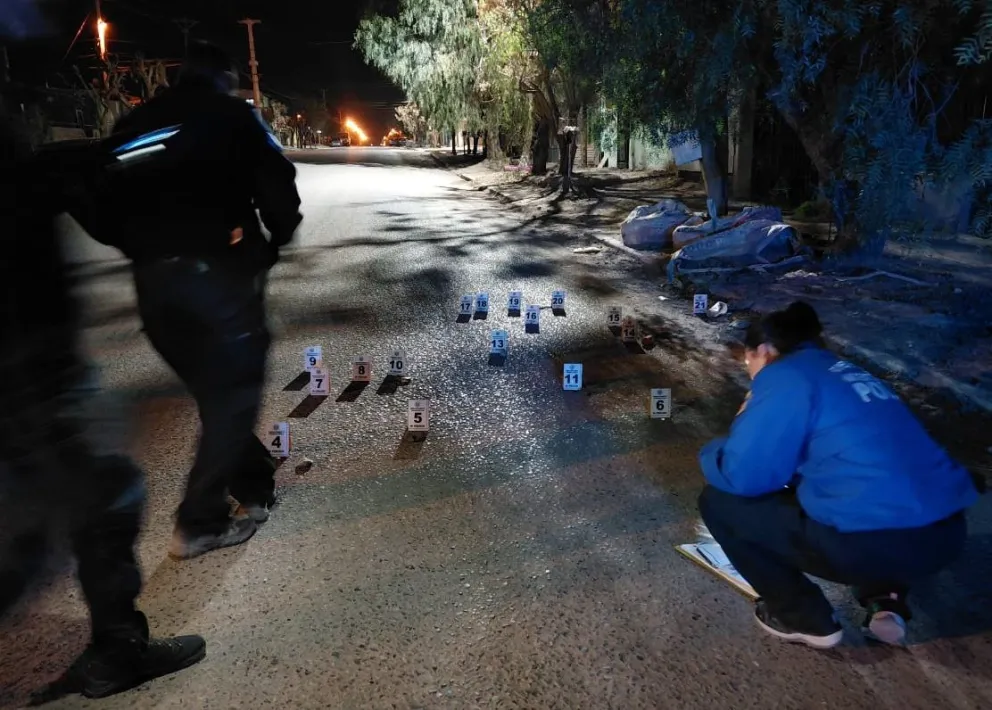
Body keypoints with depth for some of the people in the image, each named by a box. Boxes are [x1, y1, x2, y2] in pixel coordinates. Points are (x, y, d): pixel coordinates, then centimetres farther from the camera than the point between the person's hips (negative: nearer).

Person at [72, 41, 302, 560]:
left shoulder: (132, 125, 19)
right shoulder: (231, 114, 6)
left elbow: (97, 210, 14)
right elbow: (276, 185, -5)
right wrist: (275, 240, 11)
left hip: (153, 280, 5)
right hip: (220, 272, -5)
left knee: (214, 390, 17)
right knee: (233, 391, 4)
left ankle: (254, 488, 28)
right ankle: (200, 523, 6)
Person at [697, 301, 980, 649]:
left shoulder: (784, 377, -4)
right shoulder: (842, 372, 20)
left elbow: (741, 476, -10)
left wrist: (713, 452, 12)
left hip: (879, 542, -9)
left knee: (719, 501, 4)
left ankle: (805, 618, 14)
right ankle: (885, 599, 22)